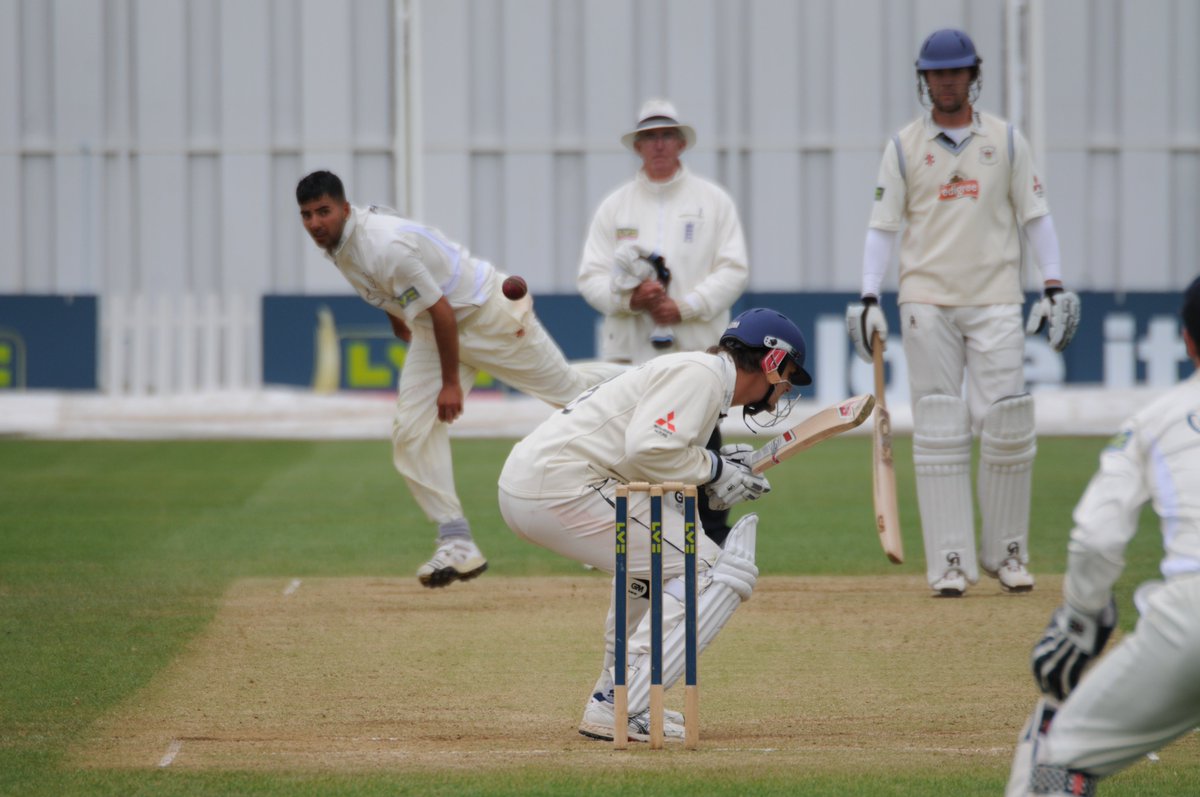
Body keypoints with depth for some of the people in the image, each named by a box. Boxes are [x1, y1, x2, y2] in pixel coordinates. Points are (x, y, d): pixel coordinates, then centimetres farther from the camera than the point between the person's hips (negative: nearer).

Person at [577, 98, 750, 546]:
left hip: (697, 352, -1)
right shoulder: (615, 206, 12)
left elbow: (734, 270, 1)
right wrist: (631, 297, -14)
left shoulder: (713, 201, 8)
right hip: (631, 353, 2)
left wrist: (684, 305, -12)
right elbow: (591, 277, 6)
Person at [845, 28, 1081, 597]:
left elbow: (1035, 216, 8)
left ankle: (1007, 552, 8)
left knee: (1007, 424, -5)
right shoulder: (904, 147, 6)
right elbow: (883, 225, 5)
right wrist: (868, 299, -5)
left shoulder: (1006, 140, 8)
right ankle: (950, 561, -3)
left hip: (995, 300, 0)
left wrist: (1055, 287, -1)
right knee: (938, 432, -4)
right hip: (927, 303, 0)